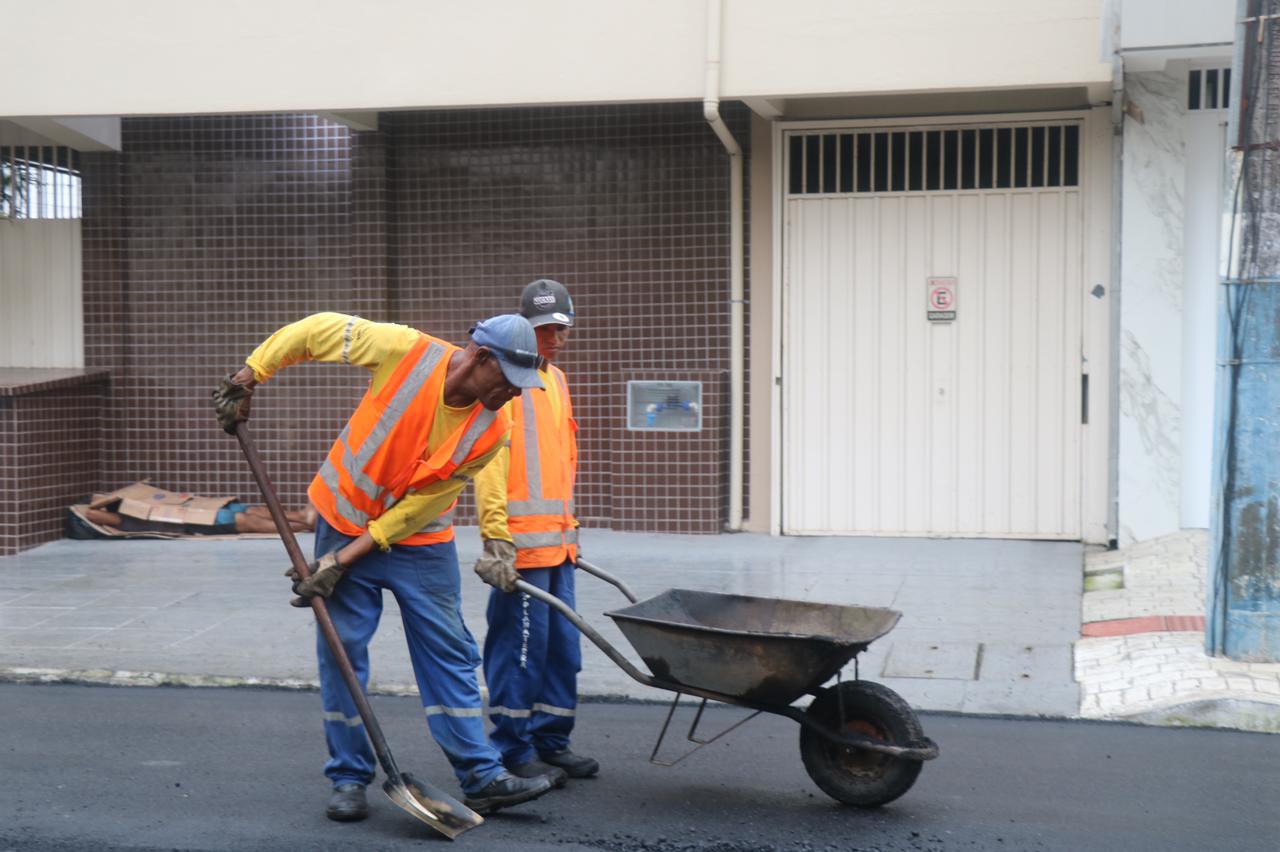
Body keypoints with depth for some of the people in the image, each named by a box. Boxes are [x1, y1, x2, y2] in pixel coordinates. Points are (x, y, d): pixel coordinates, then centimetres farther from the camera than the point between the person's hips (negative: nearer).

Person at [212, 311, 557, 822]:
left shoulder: (490, 431, -18)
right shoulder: (407, 351, -23)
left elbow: (419, 508, -16)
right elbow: (320, 330, -10)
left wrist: (344, 561, -19)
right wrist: (248, 378, -10)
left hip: (420, 539, 1)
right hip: (345, 520, -1)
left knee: (449, 654, 2)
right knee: (341, 651, 3)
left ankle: (482, 779, 8)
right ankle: (349, 779, 15)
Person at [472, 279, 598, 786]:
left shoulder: (555, 379, 20)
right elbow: (490, 460, -15)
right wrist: (496, 536, -22)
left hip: (557, 539, 9)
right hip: (520, 539, -9)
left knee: (562, 644, 12)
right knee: (521, 645, -5)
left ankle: (551, 741, 22)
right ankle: (514, 751, 4)